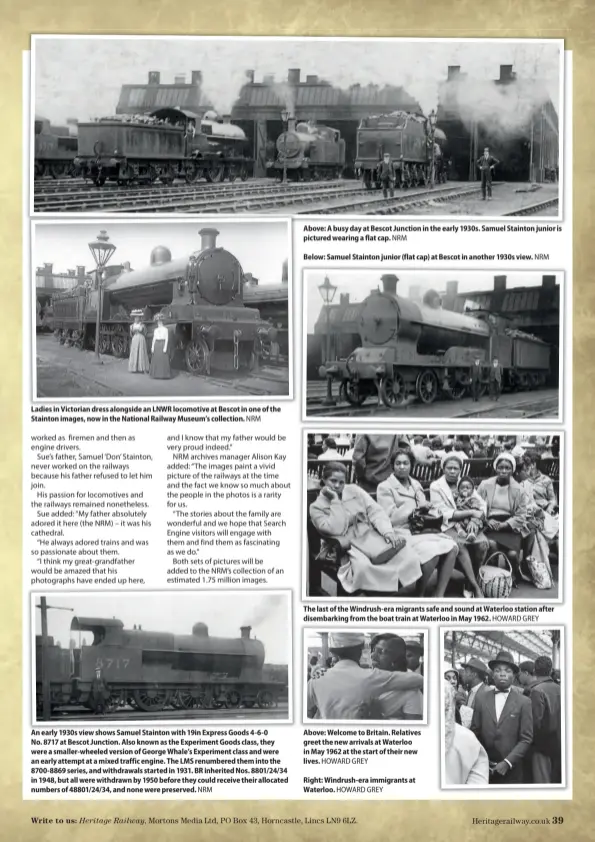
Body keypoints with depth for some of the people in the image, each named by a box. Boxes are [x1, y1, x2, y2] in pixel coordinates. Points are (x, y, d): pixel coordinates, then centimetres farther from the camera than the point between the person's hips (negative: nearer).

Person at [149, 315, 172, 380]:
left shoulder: (165, 329, -2)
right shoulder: (156, 330, 13)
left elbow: (167, 339, -6)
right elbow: (154, 339, 13)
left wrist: (165, 347, -15)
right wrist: (152, 347, 4)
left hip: (163, 344, -5)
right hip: (156, 345, 5)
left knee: (163, 360, -6)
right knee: (156, 359, 3)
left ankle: (164, 375, -1)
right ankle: (156, 375, 9)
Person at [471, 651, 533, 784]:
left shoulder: (524, 703, -3)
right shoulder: (481, 699, 3)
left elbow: (526, 739, -5)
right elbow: (475, 733, 6)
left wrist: (507, 762, -13)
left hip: (511, 771, -2)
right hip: (484, 769, 2)